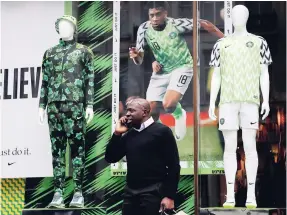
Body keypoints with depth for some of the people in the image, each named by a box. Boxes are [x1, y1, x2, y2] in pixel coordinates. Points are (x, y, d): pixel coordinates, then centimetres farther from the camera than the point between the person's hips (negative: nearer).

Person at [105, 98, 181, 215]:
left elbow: (173, 166, -7)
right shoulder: (129, 135, 14)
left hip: (152, 193, -6)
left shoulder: (161, 131, -3)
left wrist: (169, 196, -13)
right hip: (130, 193, 6)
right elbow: (110, 158, 14)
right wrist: (117, 134, 3)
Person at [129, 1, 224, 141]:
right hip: (161, 71, 4)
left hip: (182, 67, -4)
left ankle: (179, 115, 13)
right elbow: (139, 61, -9)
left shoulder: (177, 24, -24)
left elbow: (204, 24, -10)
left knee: (168, 105, -24)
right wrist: (135, 56, -33)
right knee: (151, 111, 0)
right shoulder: (144, 29, -15)